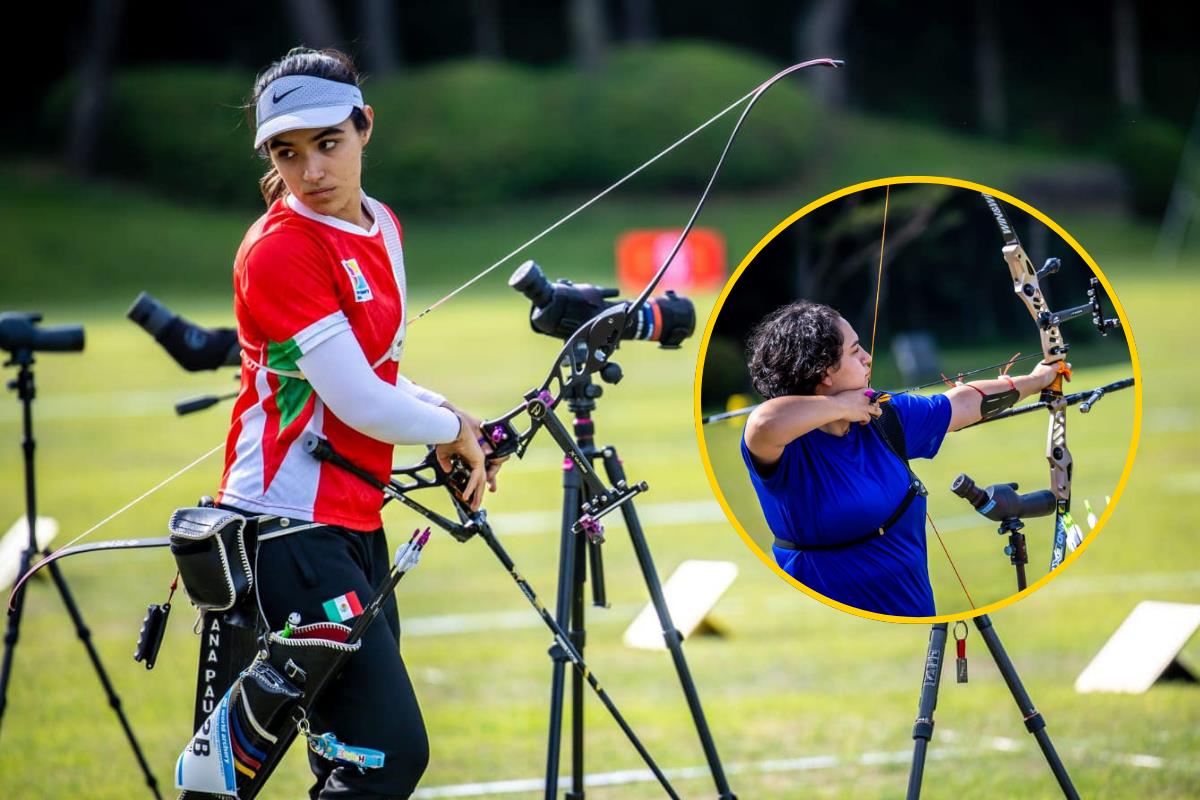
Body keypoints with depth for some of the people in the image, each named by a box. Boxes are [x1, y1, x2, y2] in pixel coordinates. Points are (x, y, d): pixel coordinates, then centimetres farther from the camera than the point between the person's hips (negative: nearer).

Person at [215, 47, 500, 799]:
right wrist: (453, 430, -2)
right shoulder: (280, 249, -16)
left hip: (355, 520, 9)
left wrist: (449, 414, 5)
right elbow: (359, 404, -19)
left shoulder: (382, 228, 10)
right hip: (291, 529, -9)